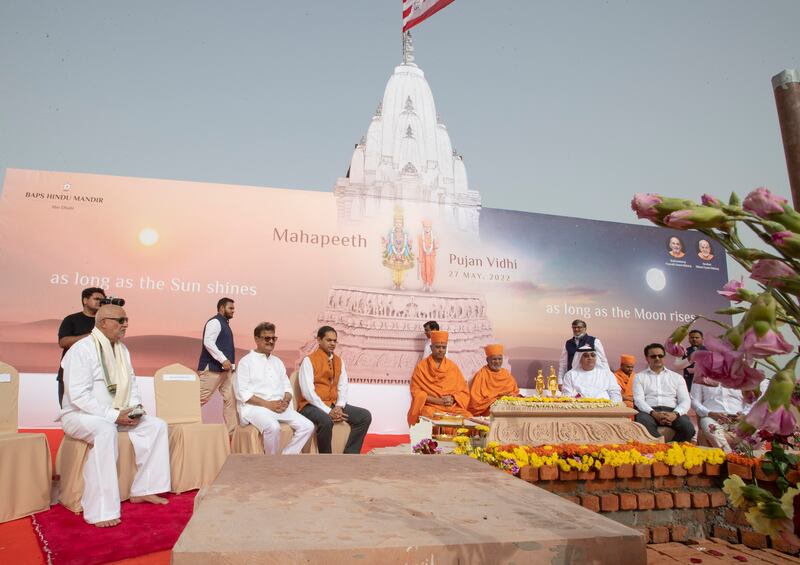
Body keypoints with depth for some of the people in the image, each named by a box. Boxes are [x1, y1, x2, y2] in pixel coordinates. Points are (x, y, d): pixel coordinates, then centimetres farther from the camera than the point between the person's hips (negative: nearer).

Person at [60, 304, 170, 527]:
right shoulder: (81, 350, -16)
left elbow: (132, 384, 13)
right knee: (105, 429, -39)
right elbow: (78, 396, -24)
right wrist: (113, 415, -27)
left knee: (157, 425, -7)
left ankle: (142, 490, -1)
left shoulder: (122, 350, 9)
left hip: (116, 414, 8)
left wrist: (135, 408, -6)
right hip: (79, 415, -8)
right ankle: (100, 511, -35)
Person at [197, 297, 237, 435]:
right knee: (200, 398, -7)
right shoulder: (215, 322, -10)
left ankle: (231, 432, 9)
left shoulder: (224, 324, 20)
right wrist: (223, 360, -24)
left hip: (224, 369, 10)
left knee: (230, 399, 6)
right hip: (212, 368, -10)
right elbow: (208, 342, -22)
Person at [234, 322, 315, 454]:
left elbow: (287, 386, 18)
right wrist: (268, 404, -15)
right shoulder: (246, 362, -1)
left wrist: (286, 401, -5)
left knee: (307, 426, -13)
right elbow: (242, 393, -9)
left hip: (279, 407, 6)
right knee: (273, 427, -36)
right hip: (255, 407, -6)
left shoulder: (278, 362, 19)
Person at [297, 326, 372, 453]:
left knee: (365, 416, -9)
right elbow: (307, 391, -16)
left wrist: (339, 407, -12)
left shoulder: (339, 361, 13)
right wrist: (328, 411, -22)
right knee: (326, 421, -38)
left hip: (334, 405, 7)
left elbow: (343, 386, 8)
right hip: (312, 406, -6)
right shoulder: (309, 360, -8)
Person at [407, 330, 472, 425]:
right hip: (429, 406, -3)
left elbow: (464, 392, 11)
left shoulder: (453, 367, 11)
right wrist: (439, 401, -13)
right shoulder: (421, 366, 2)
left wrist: (453, 399, -11)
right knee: (431, 416, -37)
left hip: (453, 407, 3)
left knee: (468, 417, -26)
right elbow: (416, 392, -3)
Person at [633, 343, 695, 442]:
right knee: (644, 422, -38)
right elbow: (638, 400, 2)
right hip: (649, 411, -2)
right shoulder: (639, 377, 16)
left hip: (671, 412, 2)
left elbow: (685, 400, 9)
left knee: (688, 428, -31)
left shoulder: (677, 377, 21)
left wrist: (675, 414, -14)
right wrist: (654, 413, -18)